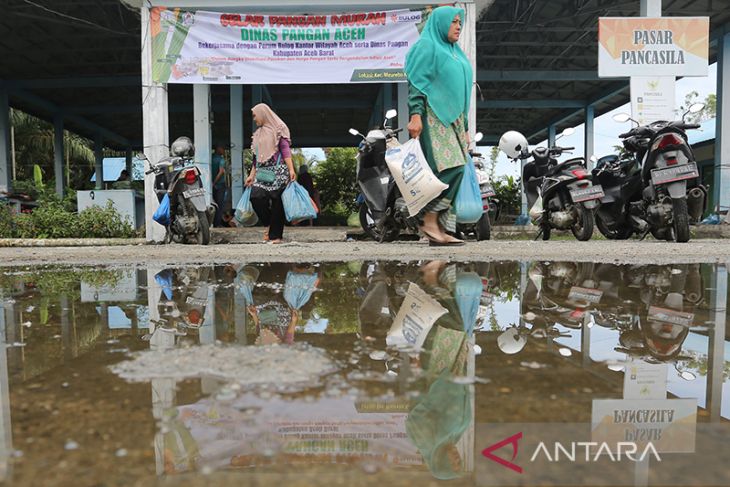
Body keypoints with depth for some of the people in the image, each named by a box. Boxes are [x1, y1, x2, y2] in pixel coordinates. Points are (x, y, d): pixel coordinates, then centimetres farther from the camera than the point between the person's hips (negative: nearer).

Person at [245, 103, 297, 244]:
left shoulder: (278, 129, 3)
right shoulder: (257, 134, 22)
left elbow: (285, 149, -7)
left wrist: (291, 169, -17)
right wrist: (252, 175, 19)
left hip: (278, 172, -5)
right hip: (262, 173, 5)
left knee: (277, 202, -6)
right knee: (255, 197, -15)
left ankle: (276, 235, 0)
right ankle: (269, 224, 5)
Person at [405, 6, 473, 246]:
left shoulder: (456, 54, 26)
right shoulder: (427, 46, 2)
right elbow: (416, 83, -10)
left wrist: (465, 128, 20)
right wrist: (415, 114, -24)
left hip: (453, 120, 8)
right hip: (434, 117, -8)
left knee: (453, 171, 0)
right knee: (451, 167, -20)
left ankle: (442, 228, 0)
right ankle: (429, 219, -14)